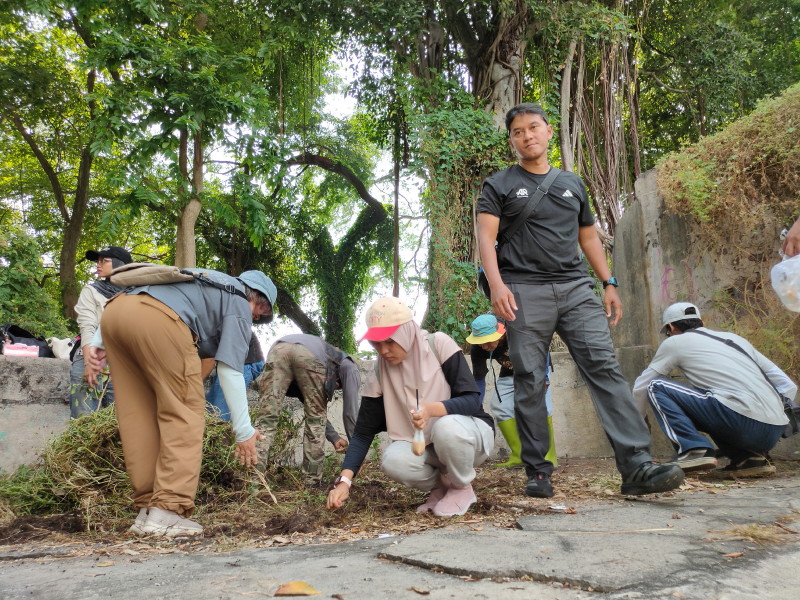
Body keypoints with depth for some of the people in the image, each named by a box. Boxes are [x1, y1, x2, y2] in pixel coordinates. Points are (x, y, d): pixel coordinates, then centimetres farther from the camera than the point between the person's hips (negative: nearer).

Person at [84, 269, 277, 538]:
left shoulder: (203, 283, 38)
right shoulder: (239, 305, 18)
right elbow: (230, 370, 6)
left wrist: (98, 343, 22)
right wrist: (244, 431, 9)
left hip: (114, 309, 8)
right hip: (158, 318, -8)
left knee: (137, 414, 12)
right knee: (184, 415, 0)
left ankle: (148, 509, 12)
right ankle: (167, 513, -6)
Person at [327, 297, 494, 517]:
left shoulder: (439, 344, -17)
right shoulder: (378, 375, -9)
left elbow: (472, 399, -21)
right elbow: (363, 433, -8)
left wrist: (432, 409, -41)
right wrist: (344, 481, -22)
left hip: (471, 433, -3)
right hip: (425, 446, 3)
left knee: (446, 426, -37)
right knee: (393, 460, -29)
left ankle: (462, 488, -6)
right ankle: (441, 485, 3)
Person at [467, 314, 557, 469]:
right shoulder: (478, 349, -26)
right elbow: (479, 379, -16)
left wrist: (543, 378, -32)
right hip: (509, 373, 4)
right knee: (500, 407, -10)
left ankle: (548, 456, -16)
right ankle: (519, 457, -1)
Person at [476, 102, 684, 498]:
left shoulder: (572, 183, 22)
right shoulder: (499, 186, 10)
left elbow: (588, 237, 24)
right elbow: (486, 236, -2)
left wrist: (609, 283, 14)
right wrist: (496, 283, -18)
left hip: (576, 287, 3)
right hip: (524, 291, -3)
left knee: (605, 368, -9)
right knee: (530, 382, -3)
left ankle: (637, 466, -12)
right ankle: (537, 473, 5)